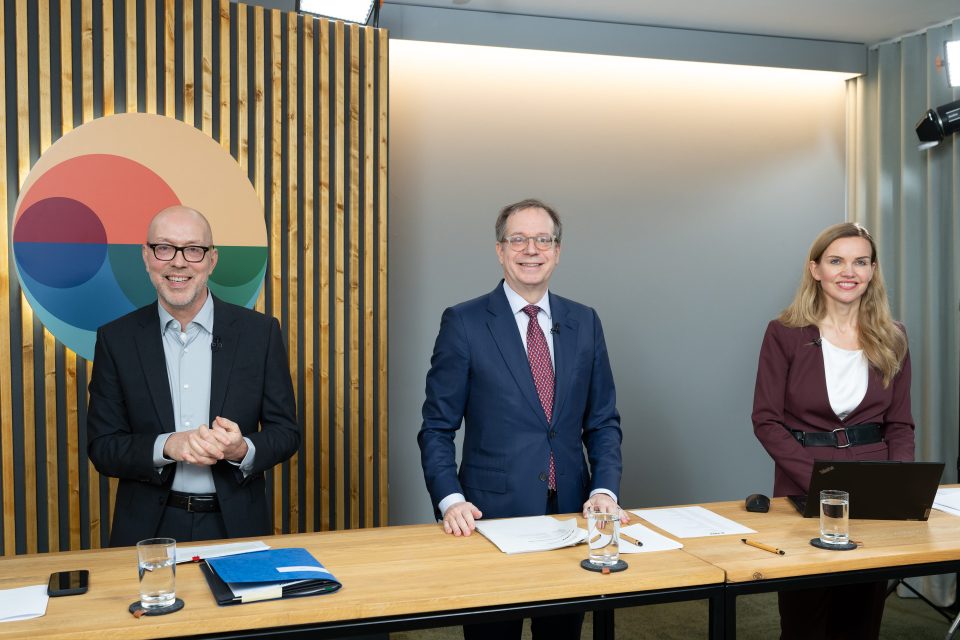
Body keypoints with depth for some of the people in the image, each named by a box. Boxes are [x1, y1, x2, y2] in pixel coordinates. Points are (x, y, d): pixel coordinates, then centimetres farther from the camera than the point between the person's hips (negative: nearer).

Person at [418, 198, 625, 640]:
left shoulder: (584, 322, 6)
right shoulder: (463, 323, -5)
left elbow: (603, 420, 9)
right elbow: (437, 427, -3)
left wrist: (604, 490, -5)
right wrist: (450, 499, -15)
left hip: (571, 512, 3)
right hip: (493, 511, -3)